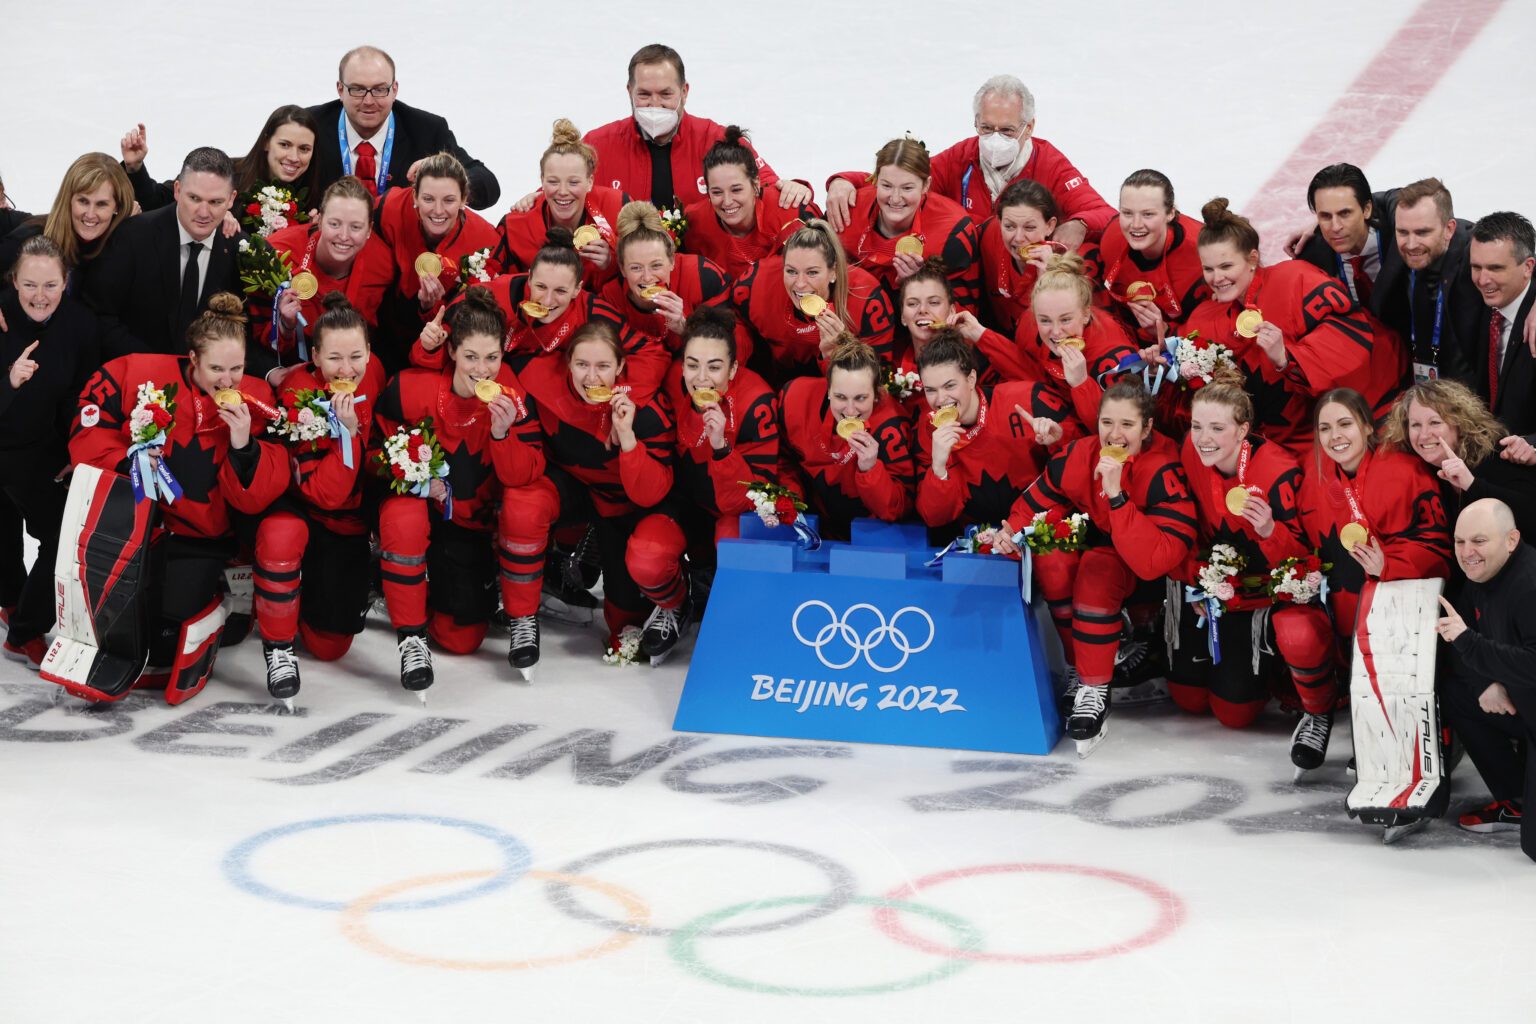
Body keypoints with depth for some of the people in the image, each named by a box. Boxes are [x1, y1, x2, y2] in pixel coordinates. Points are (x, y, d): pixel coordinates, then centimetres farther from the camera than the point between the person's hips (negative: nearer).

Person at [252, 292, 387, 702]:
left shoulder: (372, 375, -14)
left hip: (351, 523, 4)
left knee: (329, 647, 4)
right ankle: (278, 645, -19)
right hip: (302, 510, -4)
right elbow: (323, 493, -30)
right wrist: (347, 432, -40)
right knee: (281, 534, -41)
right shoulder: (299, 395, -25)